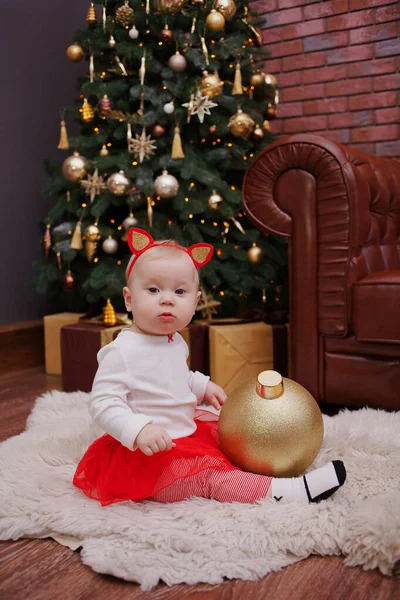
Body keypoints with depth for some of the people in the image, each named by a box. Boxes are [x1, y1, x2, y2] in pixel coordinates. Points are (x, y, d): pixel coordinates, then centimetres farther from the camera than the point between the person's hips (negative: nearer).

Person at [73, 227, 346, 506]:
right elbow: (103, 403, -25)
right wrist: (139, 430, -37)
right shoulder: (122, 351, -23)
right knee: (208, 473, -22)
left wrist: (203, 386, 12)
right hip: (149, 453, -10)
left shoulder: (175, 342, 6)